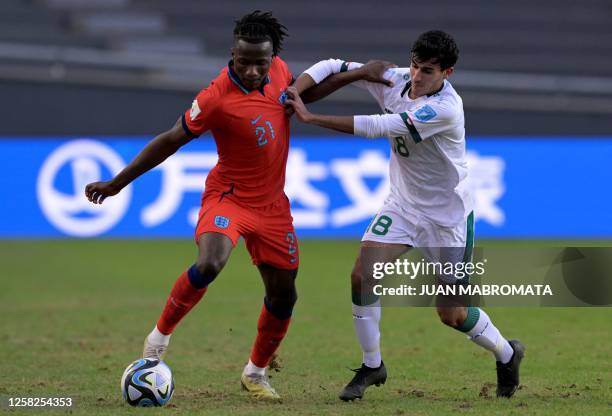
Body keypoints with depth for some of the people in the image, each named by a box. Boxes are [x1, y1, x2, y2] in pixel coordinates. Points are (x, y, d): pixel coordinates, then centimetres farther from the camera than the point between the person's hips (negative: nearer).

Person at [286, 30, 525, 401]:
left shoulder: (446, 109, -30)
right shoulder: (394, 80, -10)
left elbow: (379, 127, -36)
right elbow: (334, 69, -4)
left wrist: (312, 118, -35)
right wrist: (295, 94, -23)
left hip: (447, 214, -6)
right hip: (403, 204, 6)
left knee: (451, 313, 1)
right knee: (363, 276, -12)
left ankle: (507, 353, 31)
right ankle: (372, 367, 7)